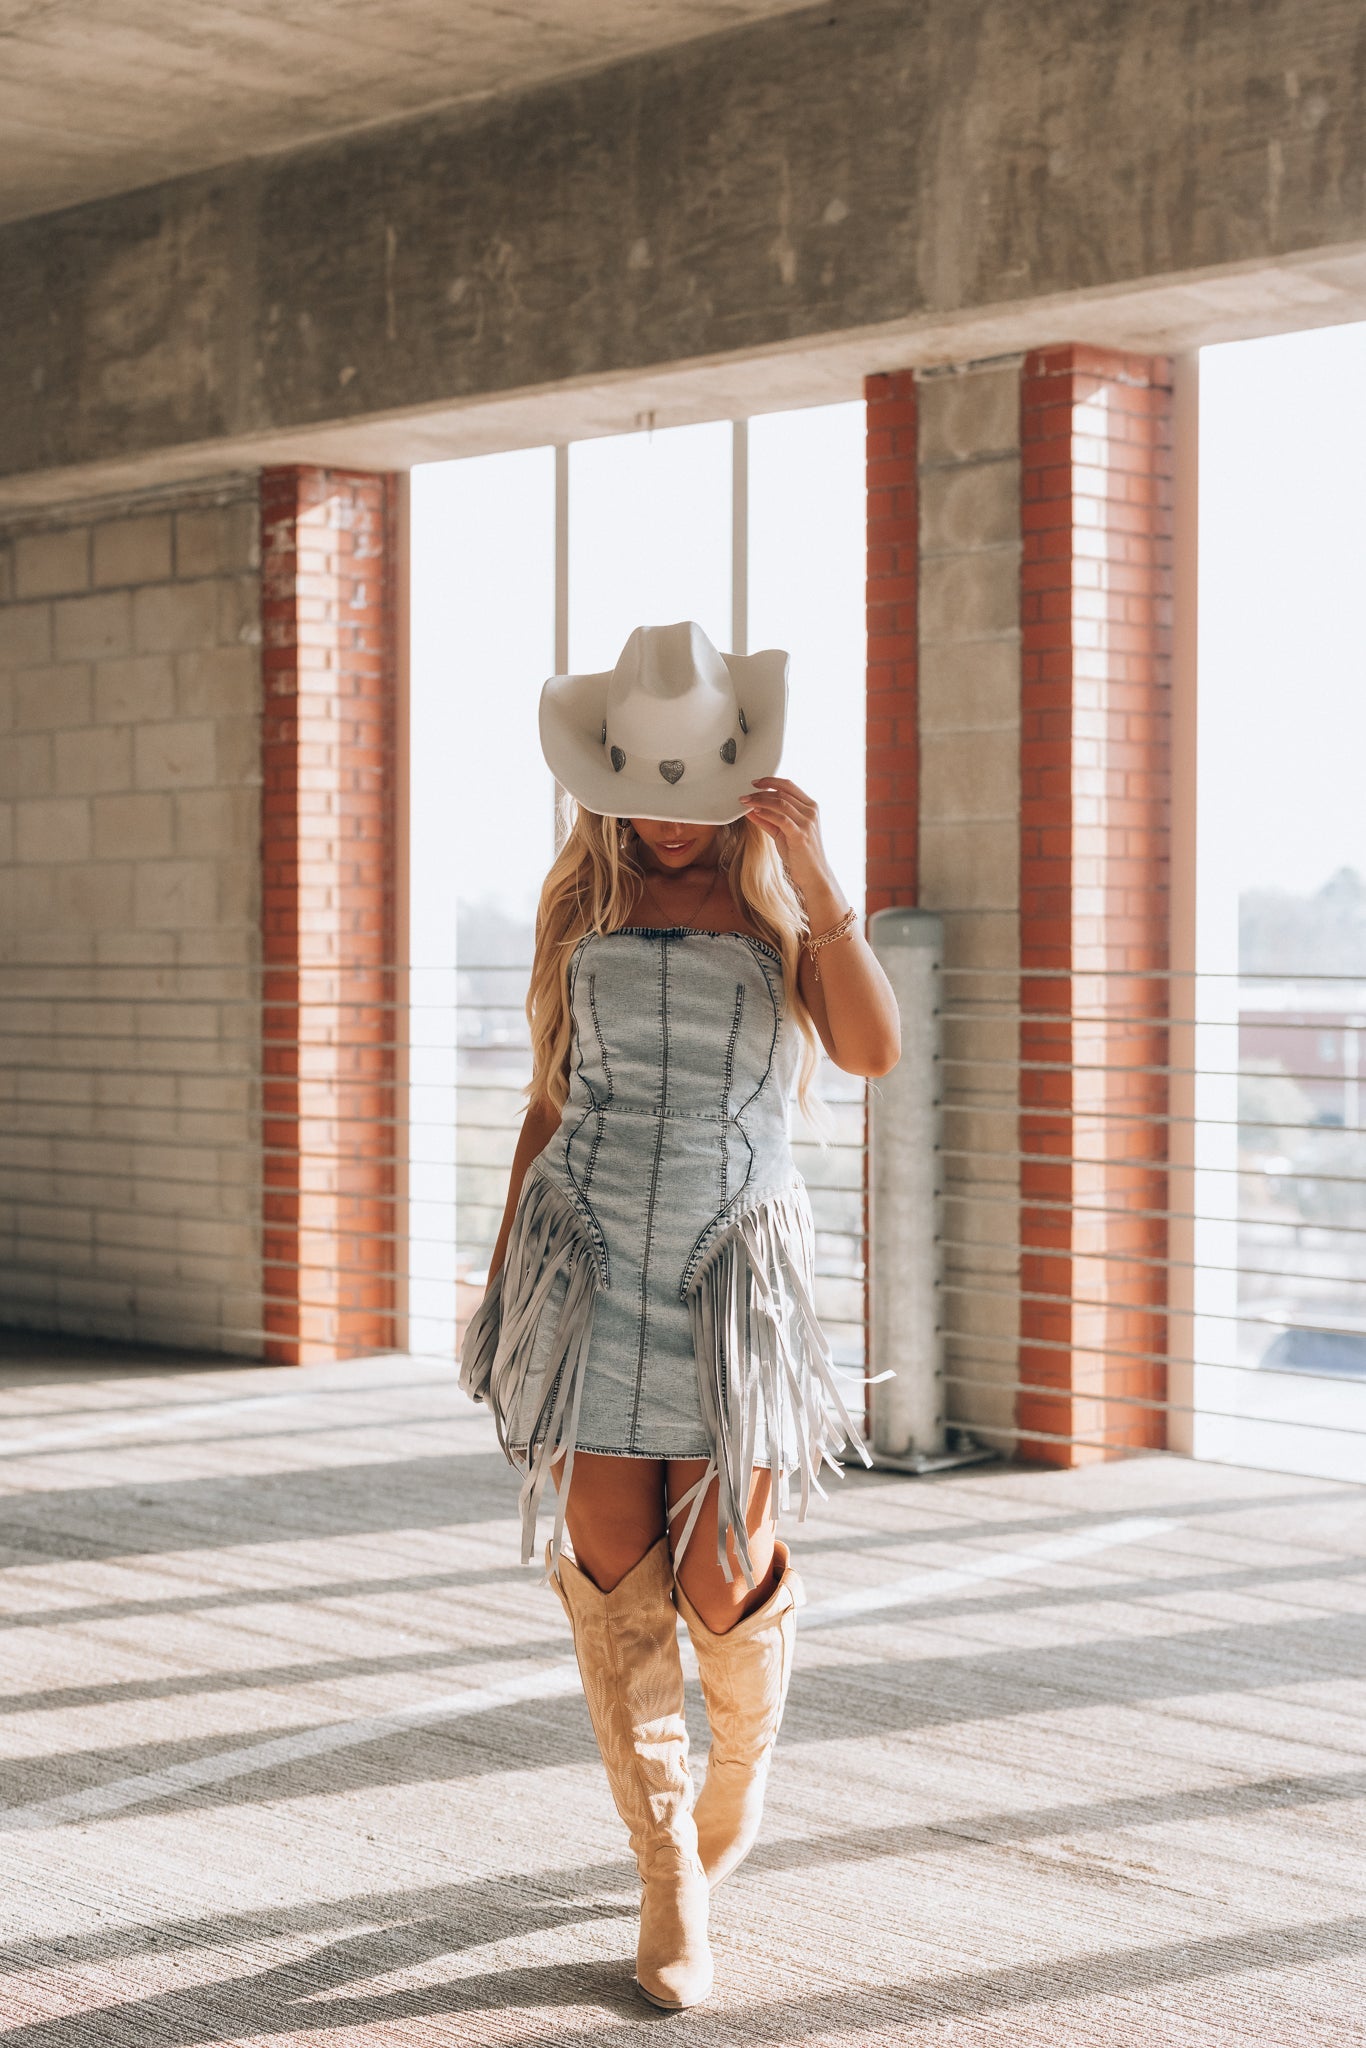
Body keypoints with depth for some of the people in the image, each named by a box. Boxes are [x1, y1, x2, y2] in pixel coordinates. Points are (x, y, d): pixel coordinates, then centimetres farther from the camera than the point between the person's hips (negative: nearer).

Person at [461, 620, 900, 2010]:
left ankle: (742, 1763, 32)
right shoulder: (582, 907, 10)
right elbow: (549, 1103, 15)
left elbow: (873, 1051, -12)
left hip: (736, 1273, -1)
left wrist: (815, 877, -19)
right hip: (590, 1266, 2)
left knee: (723, 1580, -3)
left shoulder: (782, 905, 5)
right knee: (612, 1573, -2)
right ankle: (669, 1876, 12)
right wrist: (502, 1279, 11)